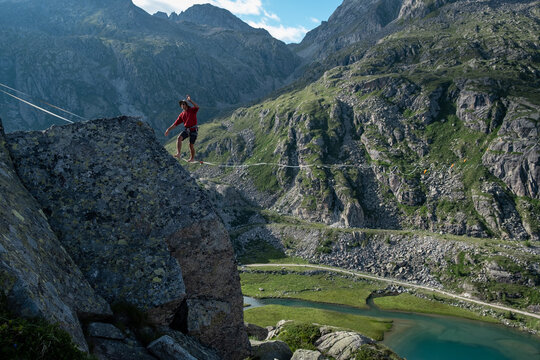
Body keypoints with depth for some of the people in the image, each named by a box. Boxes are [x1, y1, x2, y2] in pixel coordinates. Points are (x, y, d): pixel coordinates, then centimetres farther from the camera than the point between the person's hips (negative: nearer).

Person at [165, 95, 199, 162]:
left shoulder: (192, 110, -1)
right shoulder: (181, 115, 12)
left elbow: (197, 107, -24)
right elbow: (175, 124, 13)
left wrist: (190, 100, -30)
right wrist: (169, 129, 6)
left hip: (193, 130, -4)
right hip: (186, 130, 4)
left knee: (191, 145, -2)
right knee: (179, 138, -23)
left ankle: (192, 158, 22)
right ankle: (178, 154, -29)